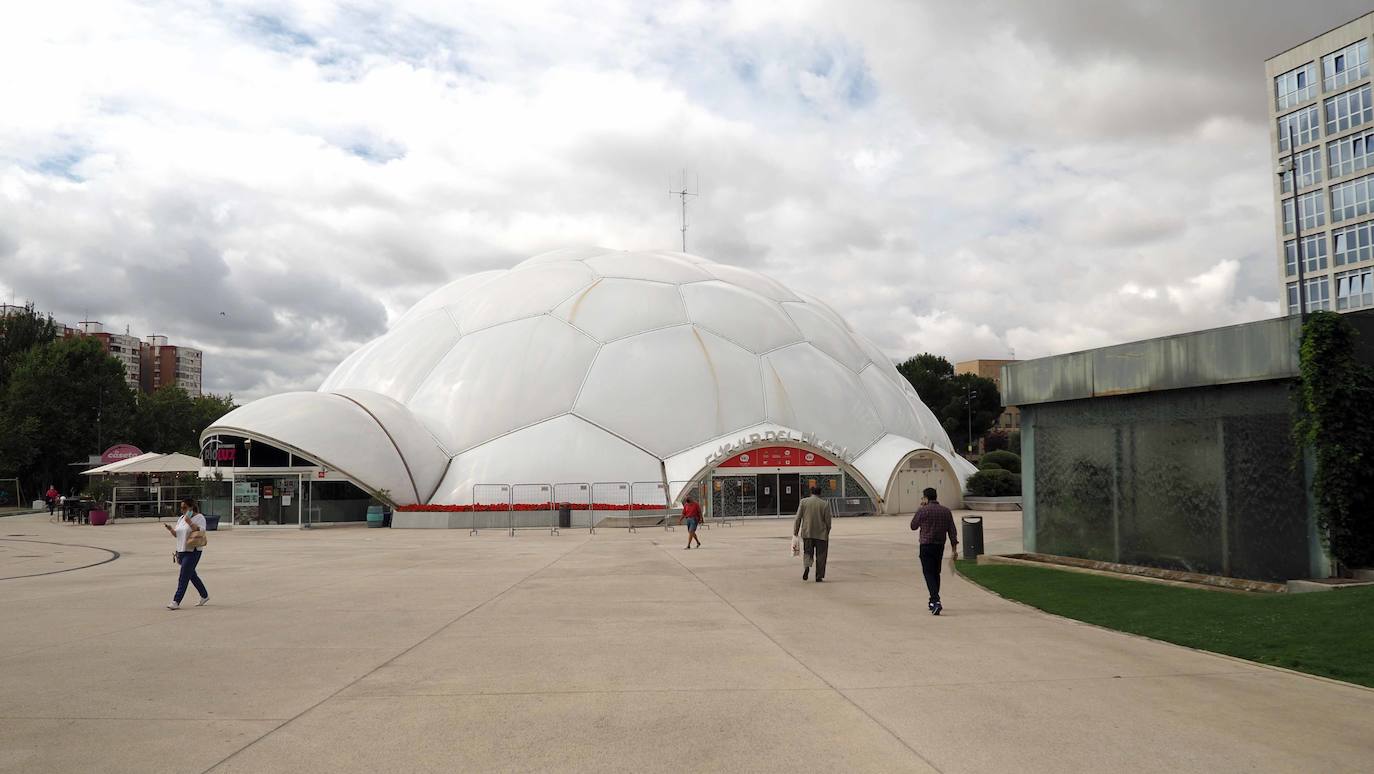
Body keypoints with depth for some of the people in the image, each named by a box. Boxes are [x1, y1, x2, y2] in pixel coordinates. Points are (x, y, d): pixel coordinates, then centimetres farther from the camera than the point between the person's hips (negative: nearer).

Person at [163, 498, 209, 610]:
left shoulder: (199, 517, -8)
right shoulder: (181, 518, 14)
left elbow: (201, 532, -20)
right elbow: (176, 534, 18)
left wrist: (190, 522, -25)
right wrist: (171, 529, -2)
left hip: (192, 552, -8)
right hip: (181, 551, 8)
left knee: (183, 578, -11)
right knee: (192, 575, 16)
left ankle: (176, 602, -11)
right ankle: (205, 596, 29)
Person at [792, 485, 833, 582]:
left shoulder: (804, 502, 1)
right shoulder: (825, 504, -2)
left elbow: (798, 518, 0)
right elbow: (828, 521, -2)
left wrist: (795, 532, 4)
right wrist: (827, 533, 12)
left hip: (807, 533, 1)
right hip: (821, 534, -1)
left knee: (808, 552, 13)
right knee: (820, 555, 8)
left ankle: (806, 566, -14)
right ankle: (819, 576, 6)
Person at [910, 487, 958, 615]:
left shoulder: (923, 511, -10)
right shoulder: (946, 511, 5)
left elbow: (913, 526, 3)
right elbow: (952, 531, 3)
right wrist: (955, 548, 5)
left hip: (926, 546, -5)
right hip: (940, 546, 5)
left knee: (929, 573, -6)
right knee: (936, 573, 19)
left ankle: (936, 601, -22)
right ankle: (933, 601, 28)